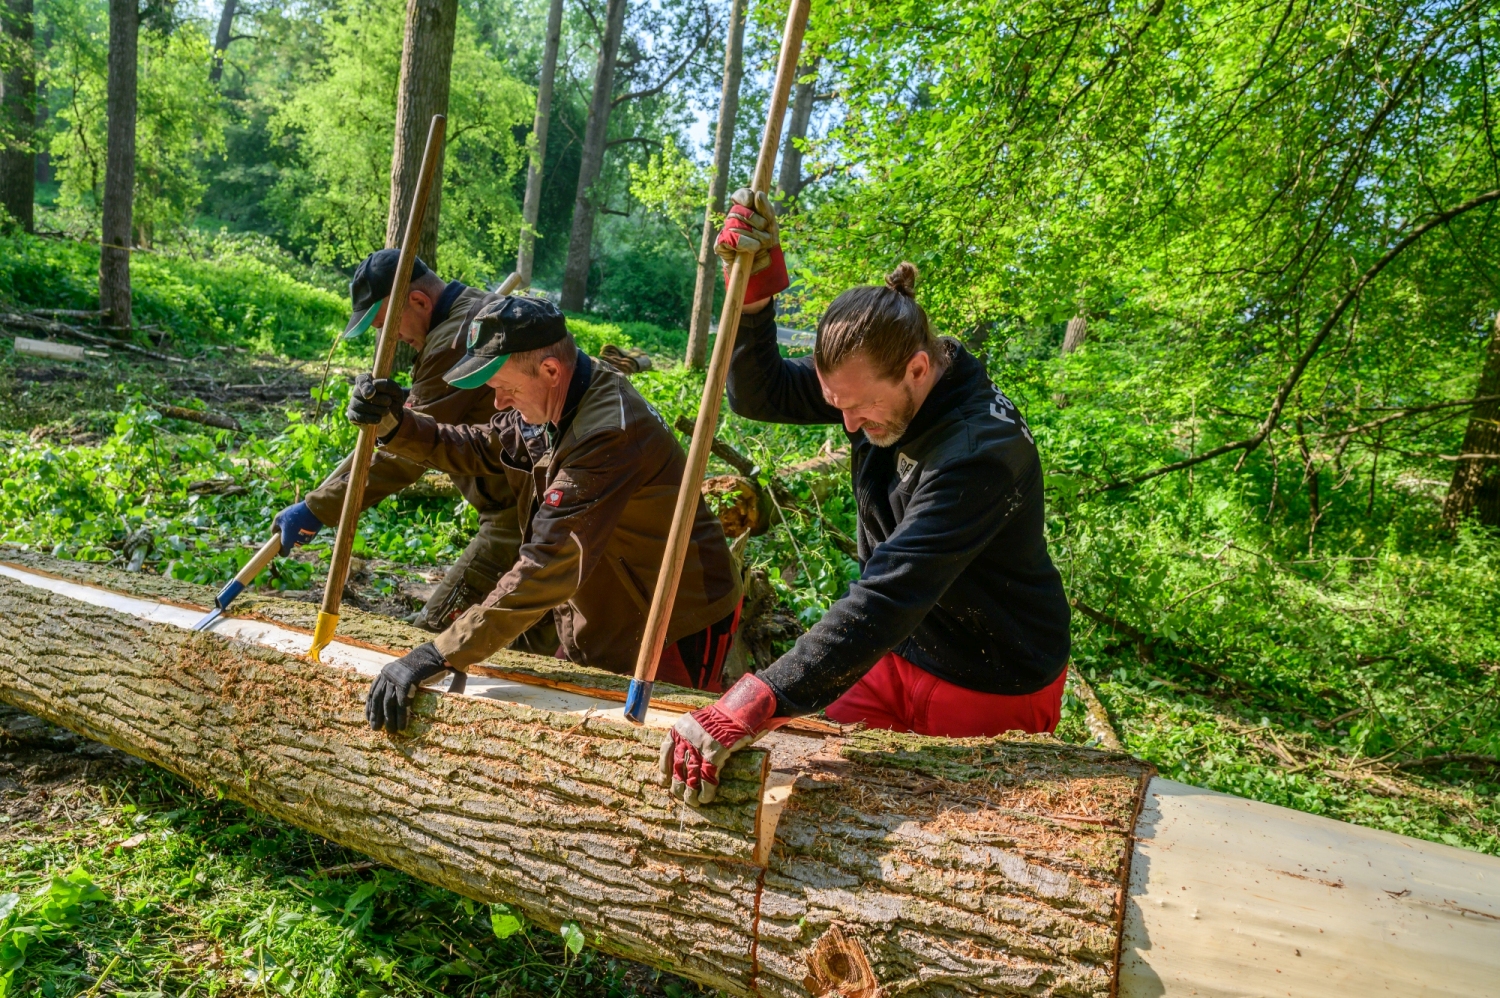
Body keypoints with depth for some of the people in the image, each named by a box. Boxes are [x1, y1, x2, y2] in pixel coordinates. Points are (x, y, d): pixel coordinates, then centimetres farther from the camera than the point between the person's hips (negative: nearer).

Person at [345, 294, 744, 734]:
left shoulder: (610, 434, -33)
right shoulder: (554, 402, -2)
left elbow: (547, 565, -37)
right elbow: (478, 448, 11)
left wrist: (443, 654, -34)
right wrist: (395, 424, -8)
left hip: (677, 627, -9)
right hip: (603, 616, 9)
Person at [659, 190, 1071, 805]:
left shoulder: (982, 448, -33)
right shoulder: (878, 383, -10)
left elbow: (889, 596, -41)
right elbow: (759, 393, -7)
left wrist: (757, 704, -45)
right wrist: (753, 292, -25)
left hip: (991, 686, -6)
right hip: (899, 651, 7)